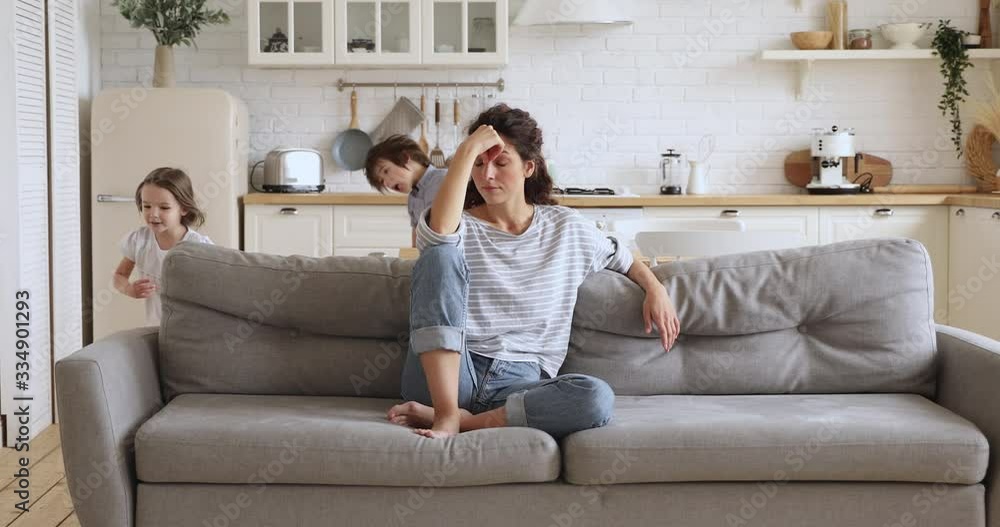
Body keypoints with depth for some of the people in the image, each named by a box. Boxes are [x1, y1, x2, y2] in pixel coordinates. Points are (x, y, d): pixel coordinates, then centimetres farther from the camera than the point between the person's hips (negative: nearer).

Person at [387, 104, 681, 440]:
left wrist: (655, 288, 11)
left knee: (597, 398, -31)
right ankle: (446, 413, -31)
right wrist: (467, 150, -19)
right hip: (446, 377, -1)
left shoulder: (567, 228, 14)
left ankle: (465, 420, -24)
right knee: (440, 255, -24)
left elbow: (622, 258, 30)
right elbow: (438, 232, -22)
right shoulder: (460, 227, 4)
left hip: (520, 383, 2)